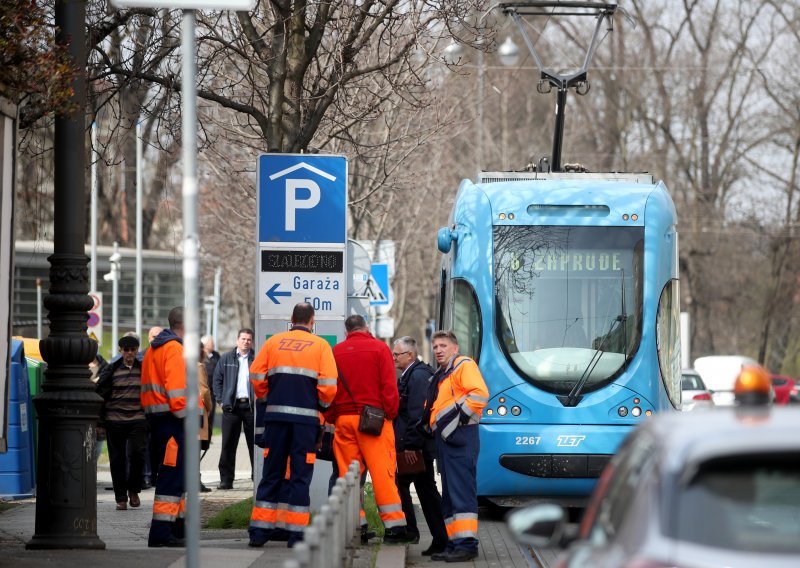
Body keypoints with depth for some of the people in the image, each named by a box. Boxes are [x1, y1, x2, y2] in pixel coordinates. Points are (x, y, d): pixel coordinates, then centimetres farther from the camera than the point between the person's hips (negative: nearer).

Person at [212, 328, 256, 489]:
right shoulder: (226, 359, 9)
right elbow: (217, 380, 11)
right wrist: (221, 400, 2)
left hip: (251, 405, -1)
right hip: (232, 407, 1)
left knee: (254, 444, 3)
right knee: (228, 445, 1)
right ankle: (226, 480, 3)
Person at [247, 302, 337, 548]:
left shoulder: (274, 342, 7)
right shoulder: (320, 346, 1)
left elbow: (256, 375, 2)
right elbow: (328, 384, -7)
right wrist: (323, 405, 11)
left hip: (275, 415, 2)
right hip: (306, 417, -2)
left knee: (271, 474, 9)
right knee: (300, 475, 2)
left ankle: (259, 530, 7)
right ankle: (296, 533, -1)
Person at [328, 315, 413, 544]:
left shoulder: (335, 352, 8)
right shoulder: (379, 348, 0)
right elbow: (389, 386, -6)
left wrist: (331, 419, 13)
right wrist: (390, 413, 2)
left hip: (343, 419, 3)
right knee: (383, 471, -4)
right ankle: (394, 525, -7)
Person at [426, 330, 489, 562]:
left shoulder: (464, 365, -4)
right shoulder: (440, 376, 24)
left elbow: (480, 394, -18)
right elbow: (435, 406, 33)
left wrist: (456, 413, -19)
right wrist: (433, 424, 16)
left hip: (460, 437, -10)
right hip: (445, 439, 10)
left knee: (461, 491, -14)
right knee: (449, 493, 10)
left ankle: (467, 543, -17)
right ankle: (454, 543, 14)